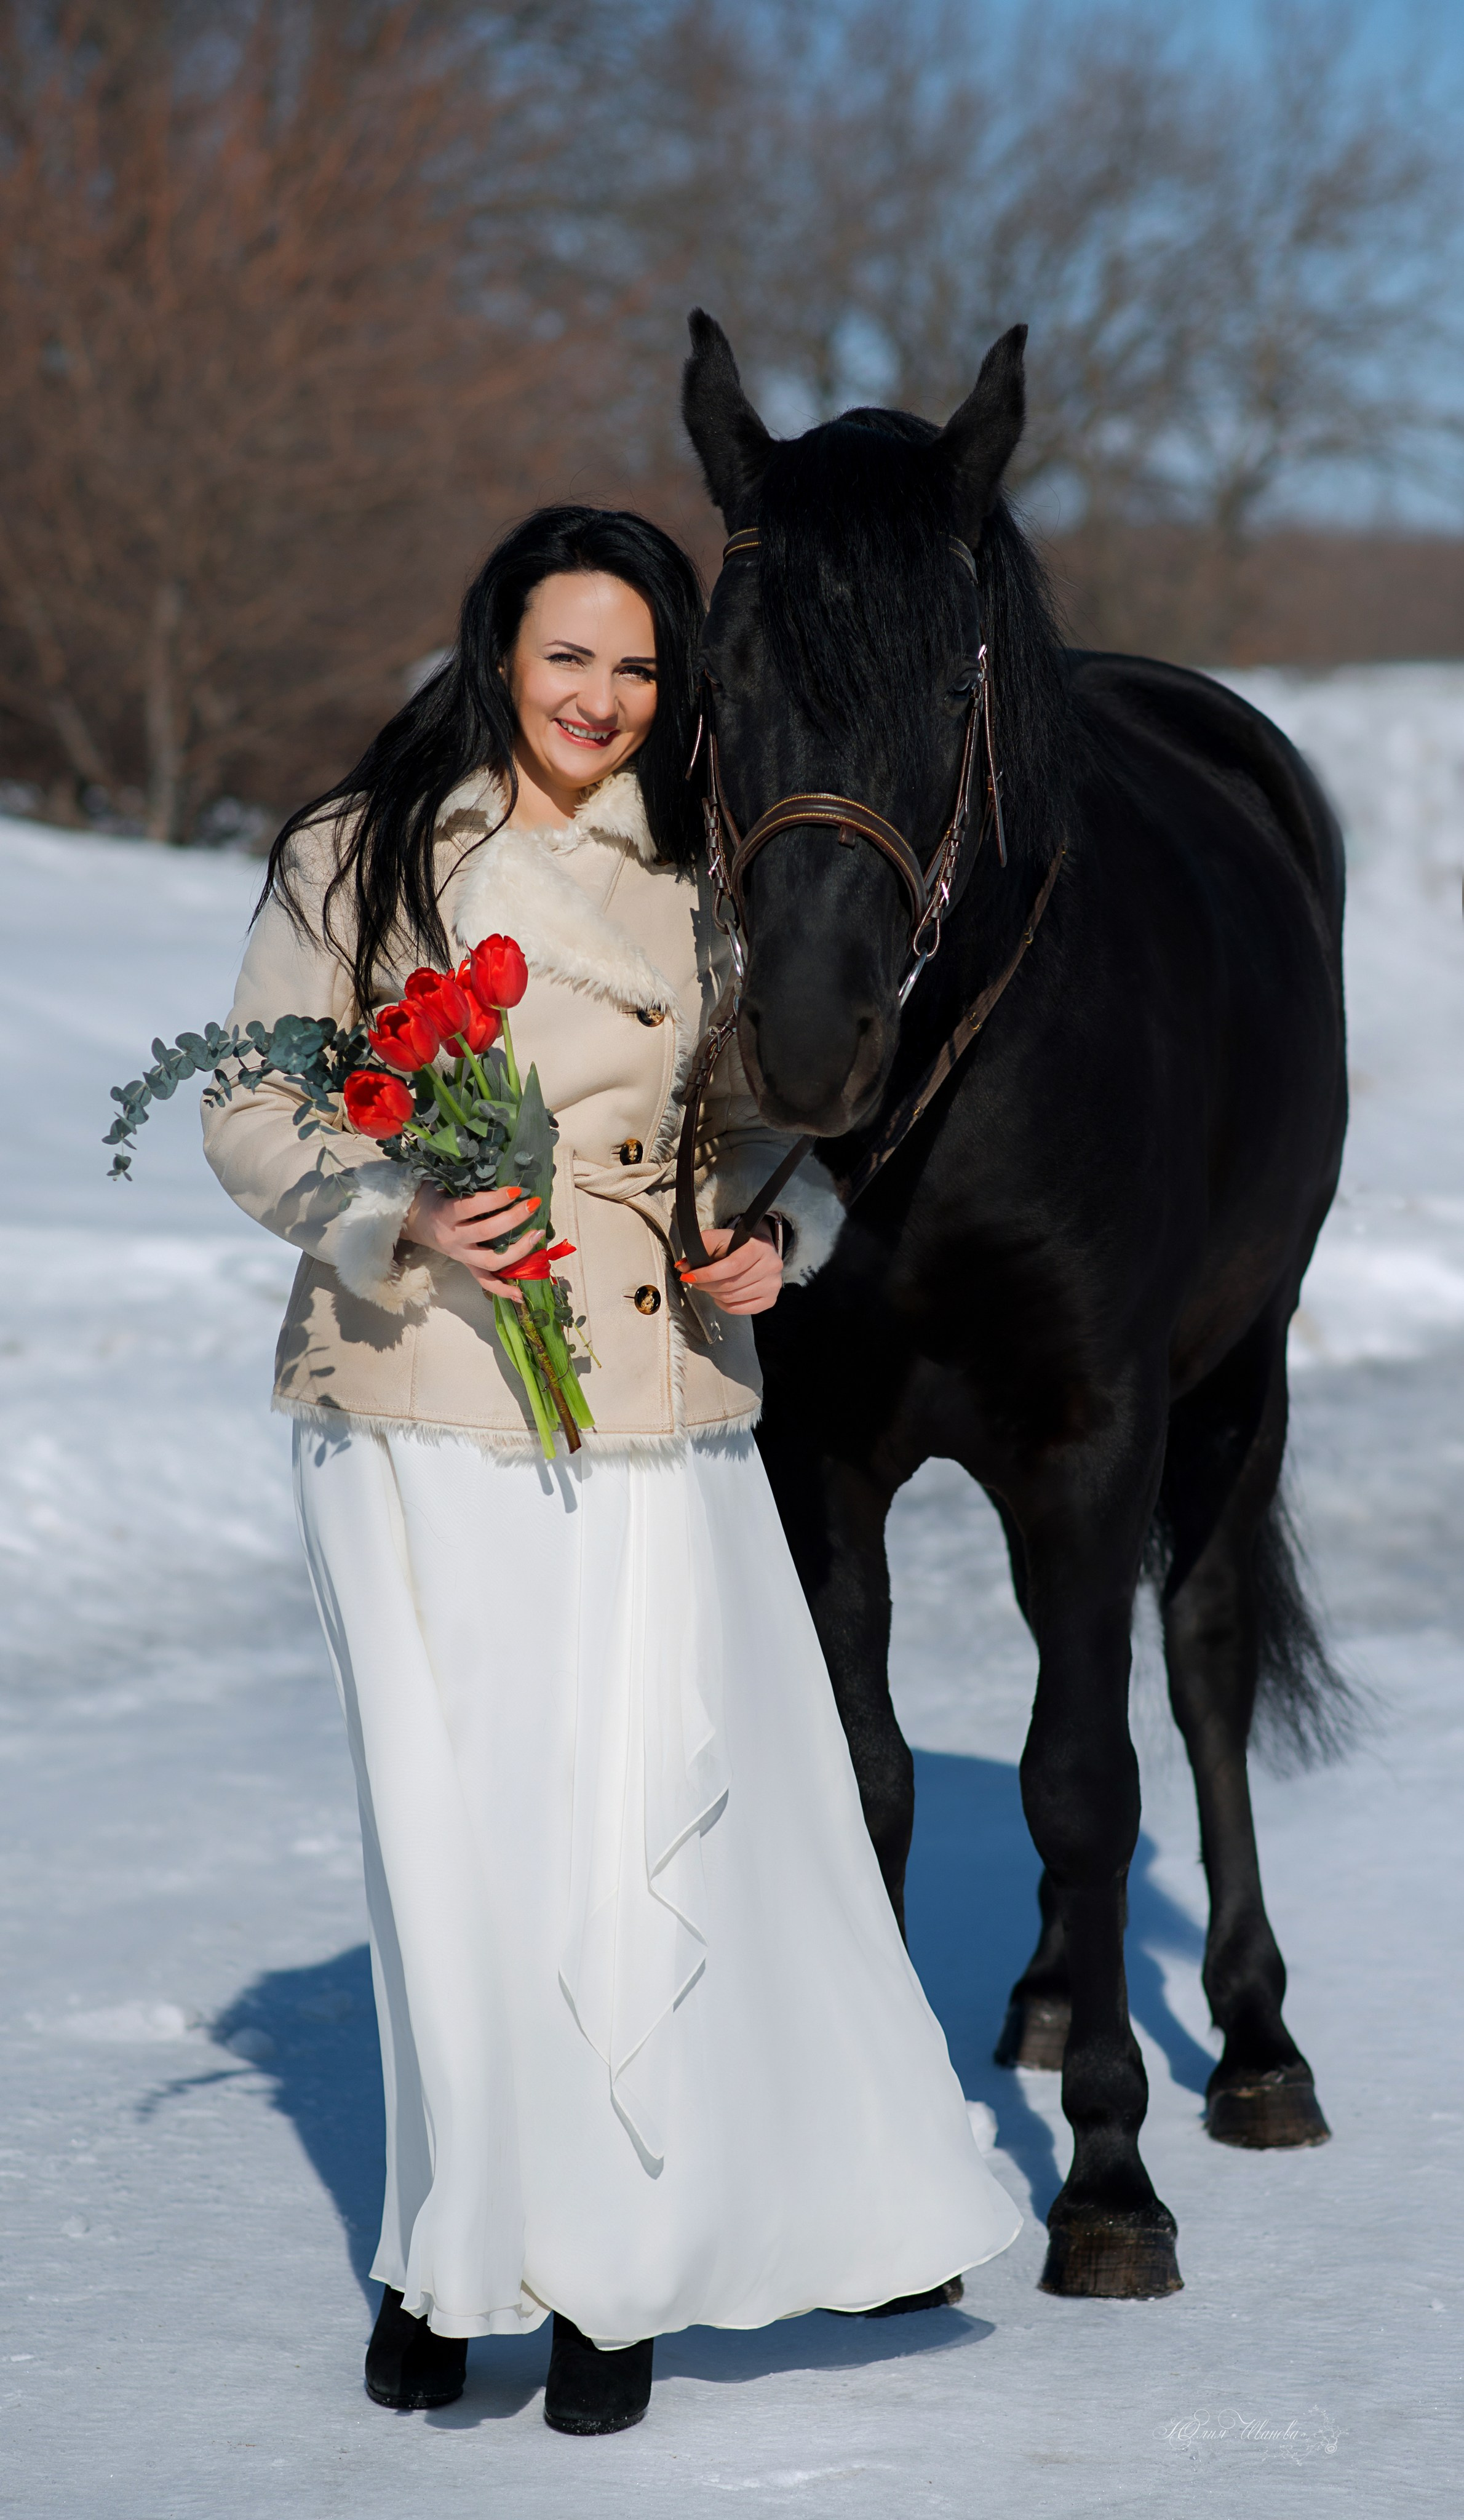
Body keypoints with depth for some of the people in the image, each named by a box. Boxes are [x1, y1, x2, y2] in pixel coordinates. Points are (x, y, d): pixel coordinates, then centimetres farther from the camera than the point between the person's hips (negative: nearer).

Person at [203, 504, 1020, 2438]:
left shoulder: (707, 879, 9)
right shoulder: (355, 859, 3)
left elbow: (773, 1119, 17)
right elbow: (255, 1117, 4)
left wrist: (774, 1240, -4)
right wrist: (403, 1220, -14)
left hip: (654, 1410, 1)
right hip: (415, 1410, -1)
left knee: (645, 1830, -3)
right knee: (447, 1831, 0)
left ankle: (617, 2268, 11)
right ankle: (457, 2254, 16)